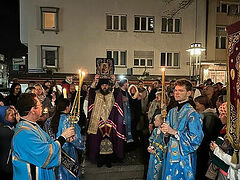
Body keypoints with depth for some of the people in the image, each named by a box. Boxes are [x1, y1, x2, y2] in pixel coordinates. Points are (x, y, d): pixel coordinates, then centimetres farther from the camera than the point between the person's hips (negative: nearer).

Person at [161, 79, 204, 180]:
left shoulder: (192, 114, -14)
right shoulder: (172, 112, 8)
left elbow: (196, 139, -20)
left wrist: (174, 132, -22)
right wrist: (166, 132, -6)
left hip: (184, 158, -6)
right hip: (170, 156, 7)